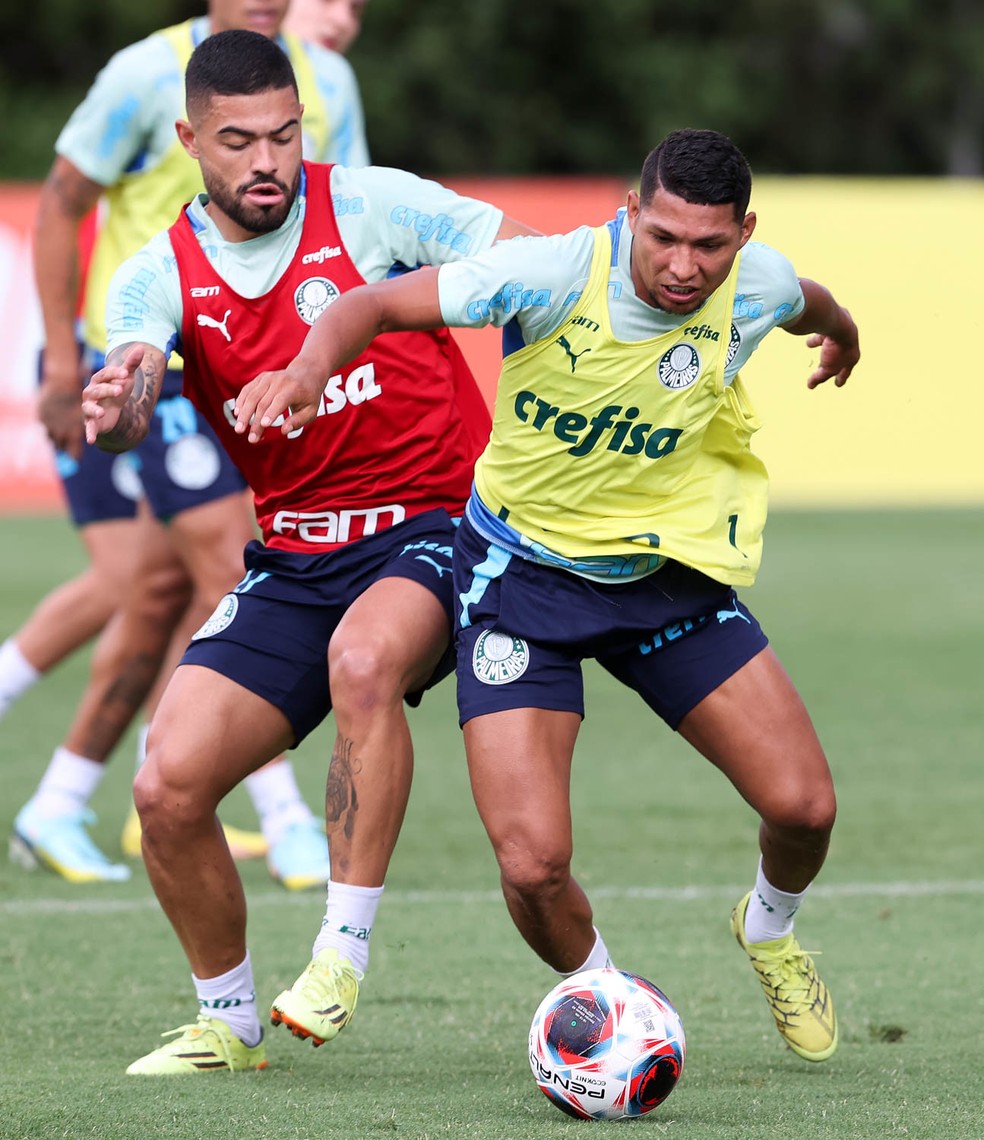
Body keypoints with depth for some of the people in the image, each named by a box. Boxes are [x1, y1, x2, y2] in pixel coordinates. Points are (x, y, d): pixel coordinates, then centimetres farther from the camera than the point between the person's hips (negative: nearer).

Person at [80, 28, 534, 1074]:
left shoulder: (371, 206, -8)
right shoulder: (160, 274, -1)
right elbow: (130, 385, -21)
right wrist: (111, 414, -45)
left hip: (433, 525, -4)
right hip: (293, 559, 4)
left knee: (363, 658, -38)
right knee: (168, 789, -8)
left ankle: (345, 946, -24)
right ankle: (228, 1021, 15)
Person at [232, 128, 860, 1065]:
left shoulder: (757, 285, -13)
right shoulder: (554, 275, -27)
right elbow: (377, 303, -22)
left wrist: (840, 335, 37)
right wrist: (312, 366, -43)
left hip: (668, 566, 3)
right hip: (522, 564, -3)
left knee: (802, 805, -6)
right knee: (534, 865, -17)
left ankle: (770, 929, 32)